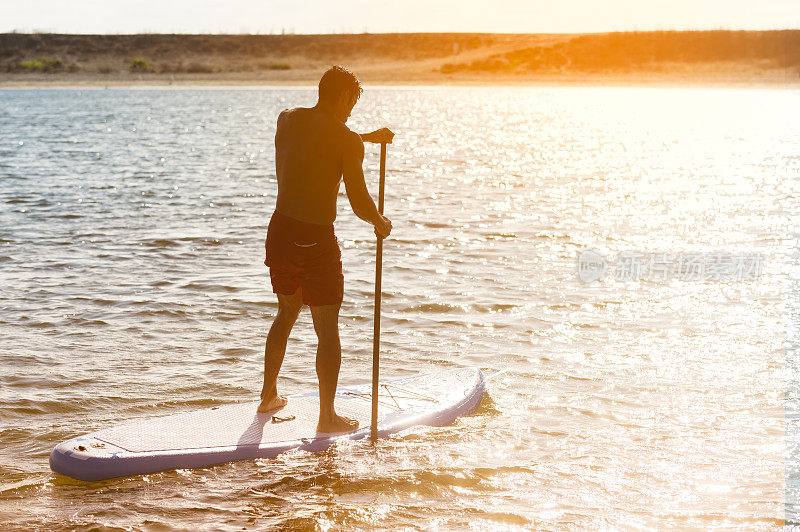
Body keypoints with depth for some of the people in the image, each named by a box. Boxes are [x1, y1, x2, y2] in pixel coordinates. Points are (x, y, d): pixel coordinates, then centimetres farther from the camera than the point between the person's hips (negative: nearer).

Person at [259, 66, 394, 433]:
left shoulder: (288, 118, 6)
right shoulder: (349, 141, -12)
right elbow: (359, 203, -13)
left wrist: (367, 138, 30)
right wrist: (381, 223, 6)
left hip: (280, 229, 6)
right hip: (317, 239, -6)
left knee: (287, 311, 26)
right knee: (327, 329, 6)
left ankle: (269, 396, 38)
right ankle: (327, 417, 11)